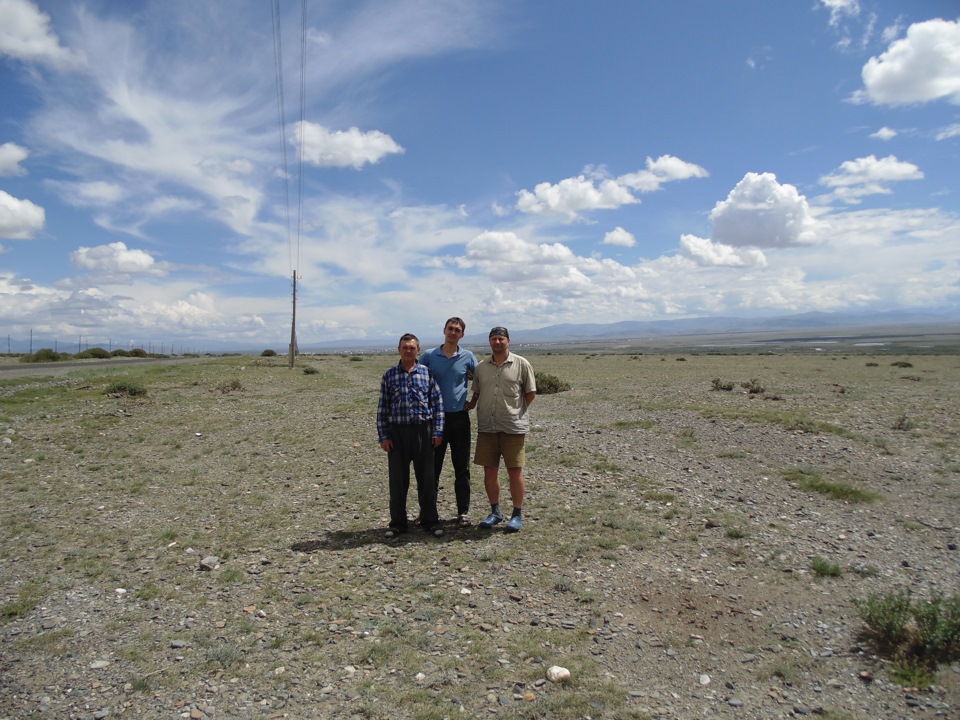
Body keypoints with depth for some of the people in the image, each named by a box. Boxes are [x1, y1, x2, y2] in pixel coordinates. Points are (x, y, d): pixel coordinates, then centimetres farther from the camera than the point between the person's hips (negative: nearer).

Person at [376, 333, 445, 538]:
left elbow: (437, 403, 3)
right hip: (397, 431, 0)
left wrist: (437, 431, -3)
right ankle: (398, 522, 20)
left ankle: (430, 520, 21)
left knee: (426, 478, 7)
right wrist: (383, 436, -1)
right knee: (397, 479, 7)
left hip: (423, 430, 0)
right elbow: (382, 407, 4)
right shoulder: (389, 375, 4)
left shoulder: (427, 373, 3)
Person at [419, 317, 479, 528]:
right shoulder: (429, 356, 1)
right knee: (432, 466, 7)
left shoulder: (468, 357, 2)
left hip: (459, 417, 0)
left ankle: (463, 512, 14)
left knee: (462, 467, 5)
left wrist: (473, 402, 4)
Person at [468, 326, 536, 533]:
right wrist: (470, 407, 6)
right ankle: (495, 512, 24)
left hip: (513, 427, -4)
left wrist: (517, 411, 2)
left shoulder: (521, 364, -2)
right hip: (486, 426, 4)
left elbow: (531, 392, 4)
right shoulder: (481, 367, 9)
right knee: (490, 470, 9)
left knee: (515, 471, 1)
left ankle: (517, 514, 15)